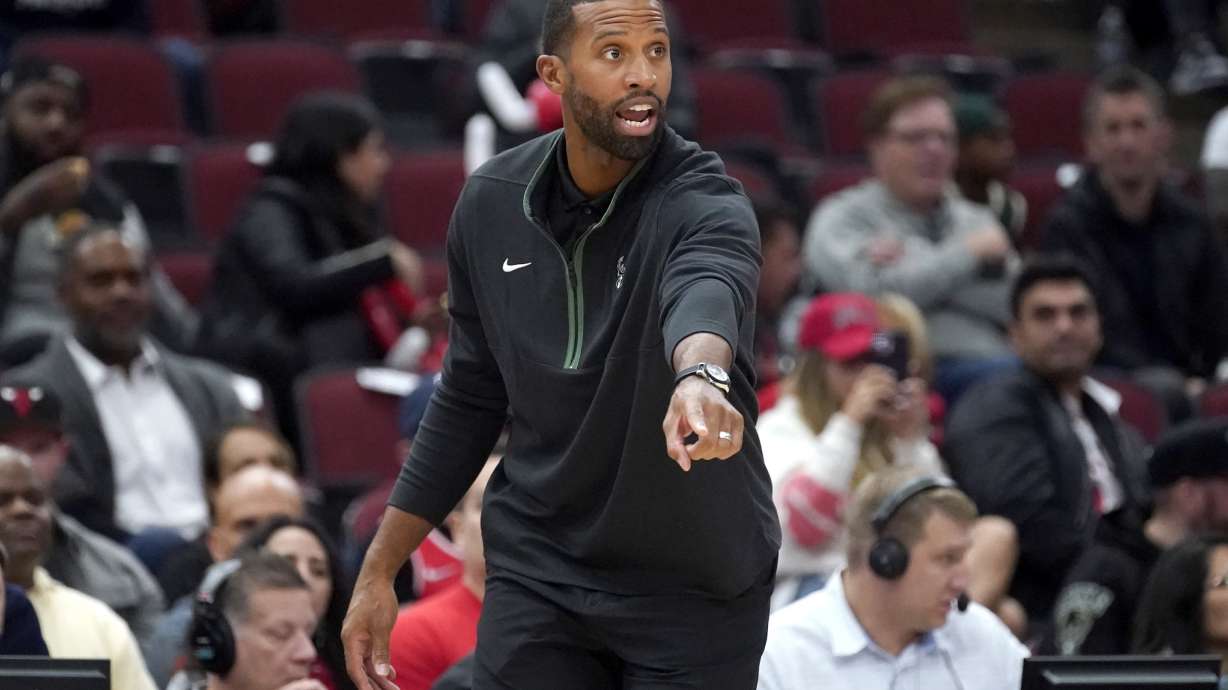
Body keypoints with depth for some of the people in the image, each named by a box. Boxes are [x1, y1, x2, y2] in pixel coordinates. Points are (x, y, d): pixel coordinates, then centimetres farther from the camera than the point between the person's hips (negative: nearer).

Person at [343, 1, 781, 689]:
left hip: (696, 587, -3)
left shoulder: (704, 202, -18)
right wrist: (379, 571, 10)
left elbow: (706, 291, -43)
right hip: (535, 574, 3)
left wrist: (701, 377, -66)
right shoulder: (490, 204, -2)